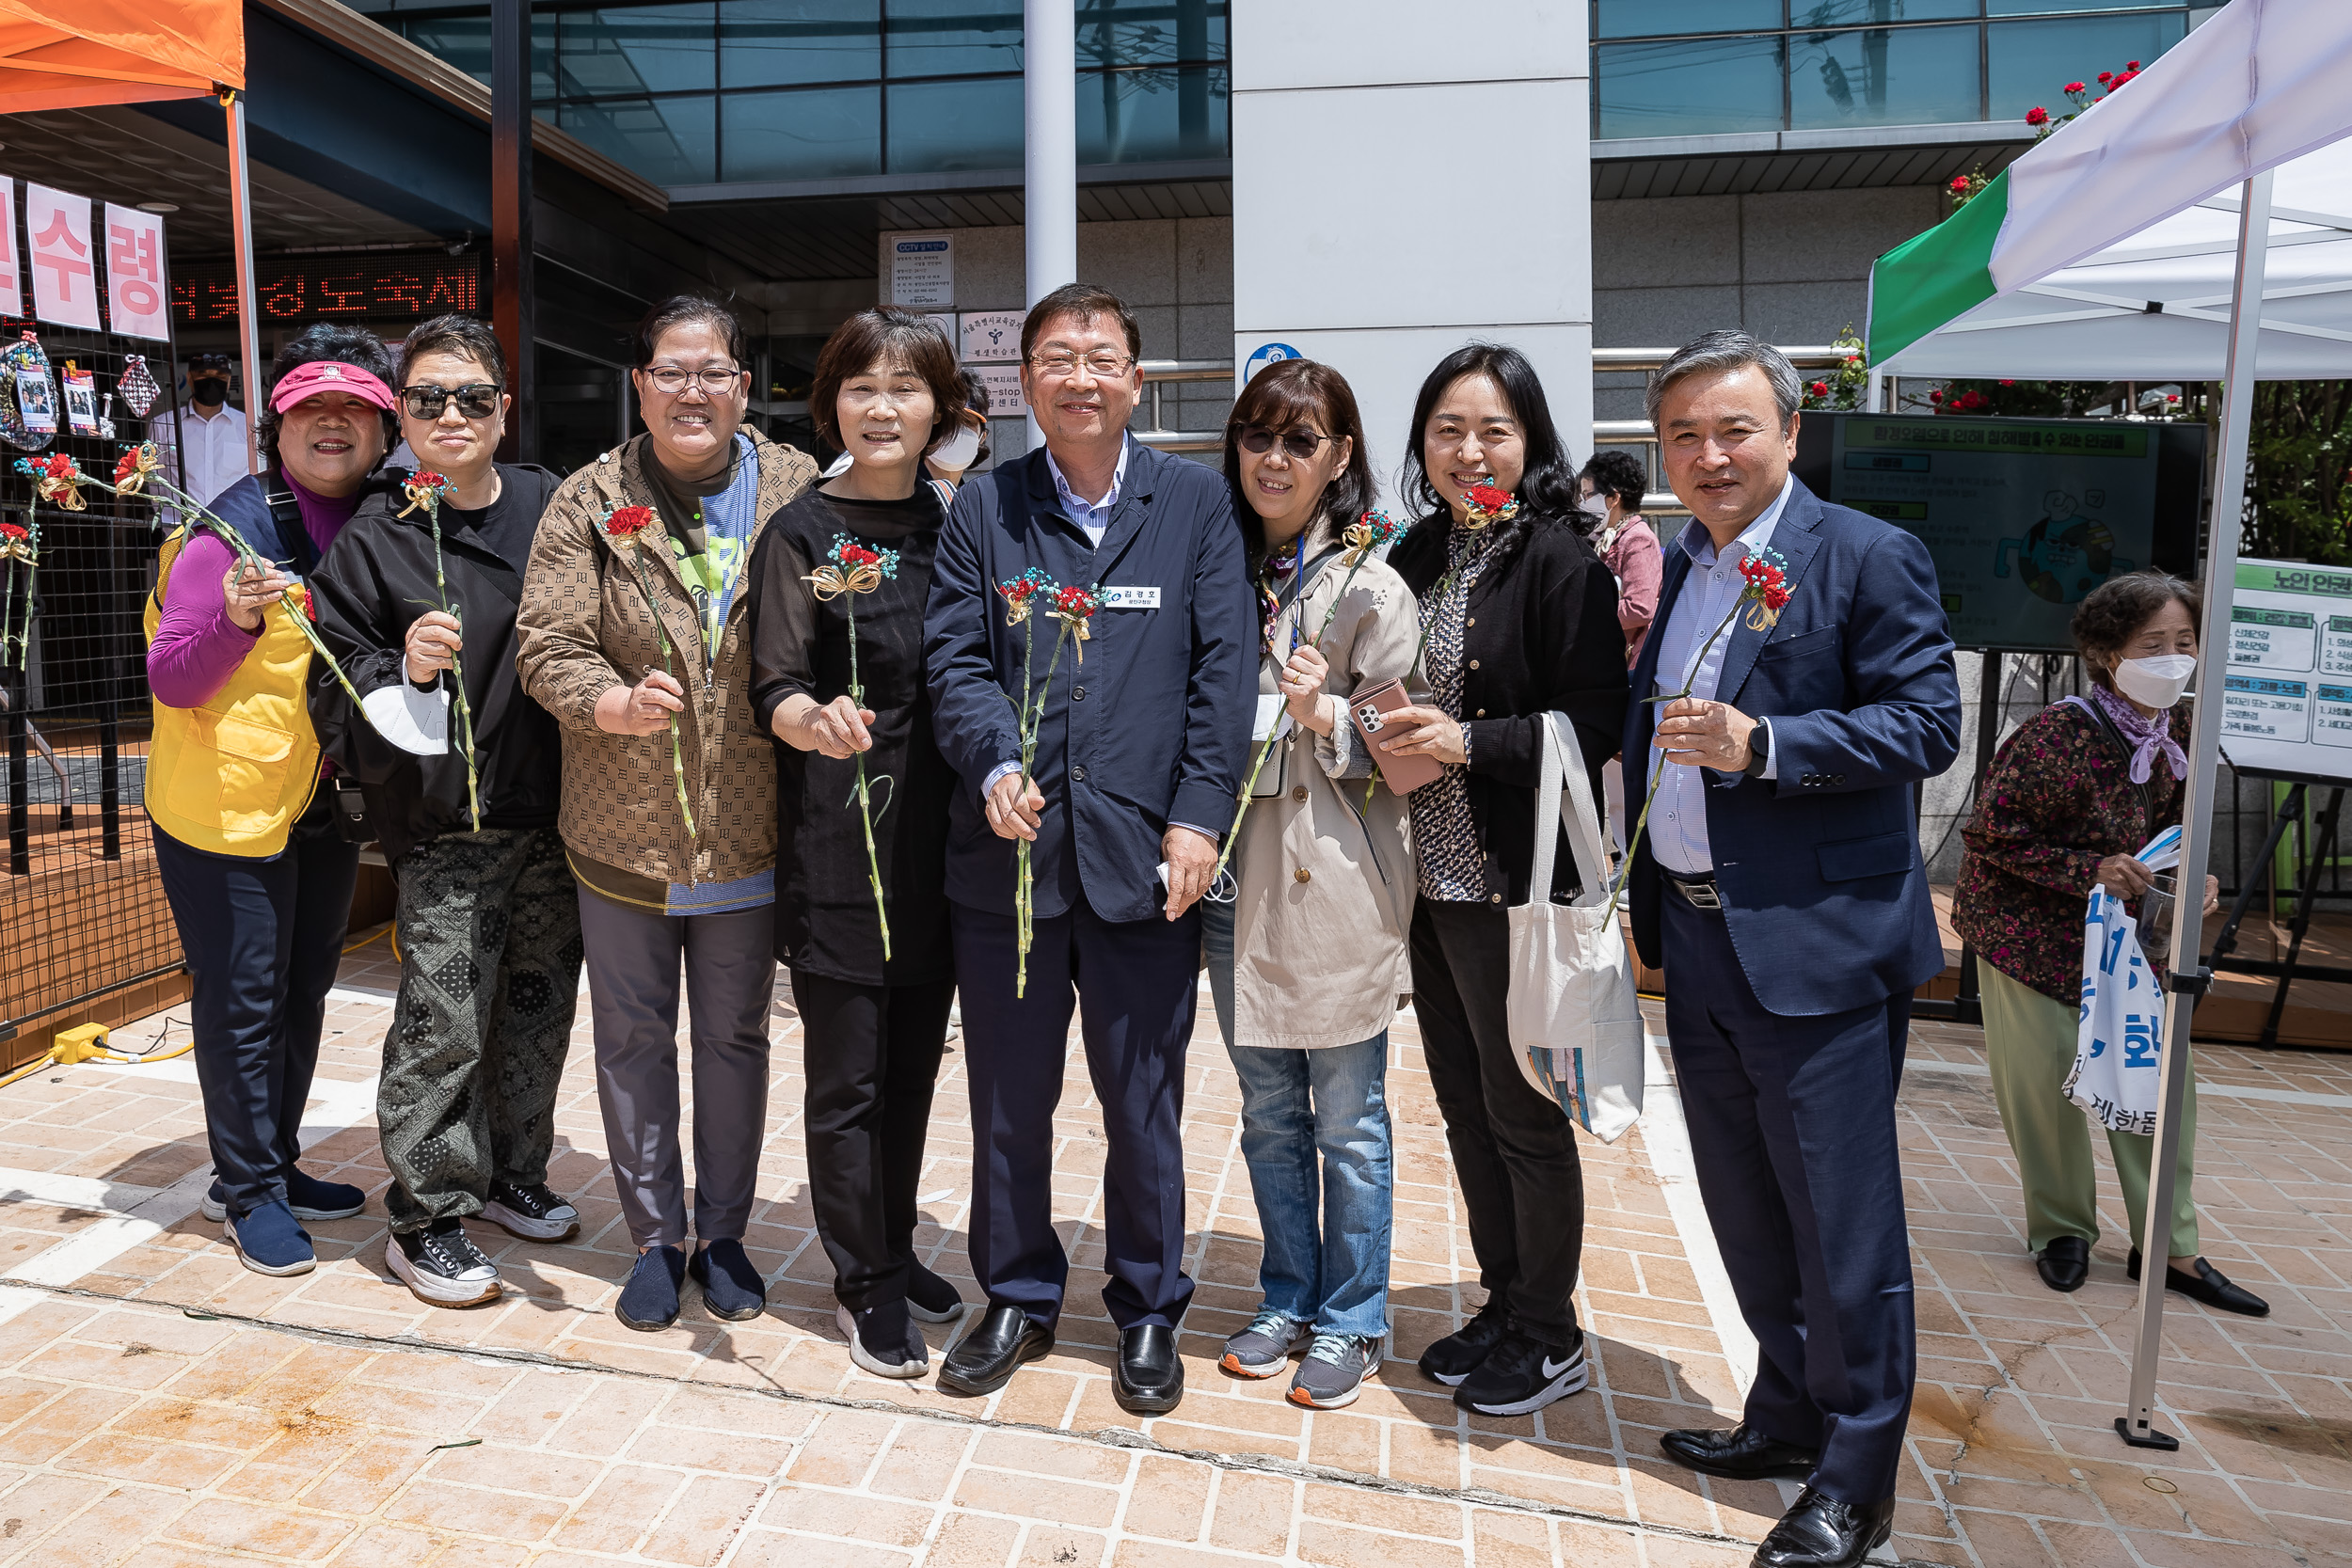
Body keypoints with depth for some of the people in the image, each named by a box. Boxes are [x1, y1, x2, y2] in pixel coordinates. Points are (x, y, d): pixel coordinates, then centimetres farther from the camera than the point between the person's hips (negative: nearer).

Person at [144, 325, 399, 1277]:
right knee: (242, 1001, 2)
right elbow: (169, 680, -15)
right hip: (226, 806, -6)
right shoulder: (234, 527, -14)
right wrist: (237, 618, -32)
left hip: (325, 806, 6)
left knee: (302, 990, 15)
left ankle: (275, 1167, 31)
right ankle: (246, 1191, 18)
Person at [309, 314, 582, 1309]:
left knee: (539, 1003, 14)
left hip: (553, 811, 4)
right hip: (445, 822, -4)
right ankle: (425, 1218, 17)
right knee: (444, 1021, -1)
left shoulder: (553, 508, 6)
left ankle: (512, 1176, 34)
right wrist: (406, 668, -19)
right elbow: (331, 682, -1)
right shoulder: (376, 539, -2)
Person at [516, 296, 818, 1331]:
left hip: (748, 835, 0)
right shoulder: (587, 504, 0)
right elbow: (546, 645, -6)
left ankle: (724, 1234, 31)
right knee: (633, 1037, 12)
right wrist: (616, 703, -24)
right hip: (622, 832, 1)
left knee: (735, 1037, 13)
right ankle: (656, 1239, 31)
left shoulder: (798, 491, -1)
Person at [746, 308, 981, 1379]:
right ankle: (866, 1282, 23)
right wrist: (814, 719, -31)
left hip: (938, 831, 5)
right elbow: (776, 688, -10)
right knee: (849, 1076, 5)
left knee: (915, 1059, 15)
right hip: (838, 839, -4)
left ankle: (895, 1246, 35)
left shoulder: (957, 524, 8)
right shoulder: (801, 535, -4)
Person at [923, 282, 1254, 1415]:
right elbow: (954, 657, 1)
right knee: (1007, 1100, 14)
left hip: (1142, 856, -1)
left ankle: (1148, 1311, 32)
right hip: (1005, 853, 2)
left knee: (1143, 1101, 10)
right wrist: (996, 767, -17)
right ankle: (1018, 1298, 35)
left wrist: (1200, 814, -10)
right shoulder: (983, 508, 7)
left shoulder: (1197, 501, 4)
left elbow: (1224, 666, -1)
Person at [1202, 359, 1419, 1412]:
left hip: (1338, 881, -5)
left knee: (1348, 1118, 8)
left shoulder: (1371, 584, -7)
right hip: (1238, 876, 5)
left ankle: (1351, 1321, 26)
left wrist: (1326, 717, -22)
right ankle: (1288, 1300, 33)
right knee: (1267, 1111, 16)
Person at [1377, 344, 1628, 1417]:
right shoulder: (1416, 559, 10)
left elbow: (1596, 726, -14)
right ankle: (1502, 1304, 35)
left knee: (1523, 1114, 5)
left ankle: (1550, 1340, 25)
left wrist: (1472, 743, -22)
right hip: (1428, 877, 7)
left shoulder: (1560, 561, -10)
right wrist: (1377, 727, -2)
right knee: (1463, 1104, 16)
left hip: (1513, 884, -7)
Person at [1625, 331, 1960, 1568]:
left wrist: (1761, 746, -25)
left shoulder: (1869, 559, -7)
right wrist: (1646, 904, 8)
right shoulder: (1677, 569, 13)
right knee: (1745, 1212, 19)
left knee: (1841, 1223, 4)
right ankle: (1787, 1415, 38)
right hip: (1696, 937, 7)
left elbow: (1927, 724, -14)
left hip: (1818, 945, -7)